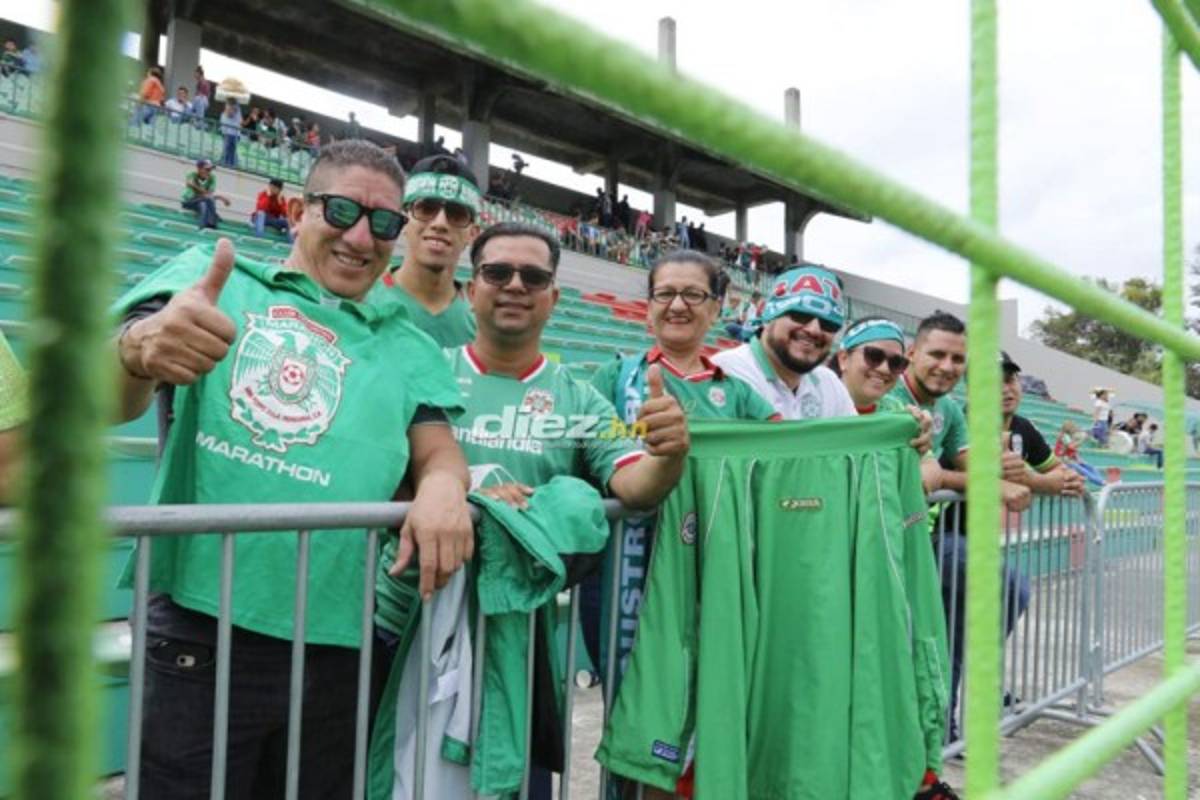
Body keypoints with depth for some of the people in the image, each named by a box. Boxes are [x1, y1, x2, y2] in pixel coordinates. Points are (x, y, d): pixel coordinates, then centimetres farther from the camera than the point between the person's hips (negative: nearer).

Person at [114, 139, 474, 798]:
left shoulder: (406, 347, 13)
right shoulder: (209, 276, 3)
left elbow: (437, 448, 7)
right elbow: (110, 401, -9)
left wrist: (443, 482, -18)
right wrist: (139, 348, -34)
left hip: (339, 648, 4)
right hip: (198, 634, -3)